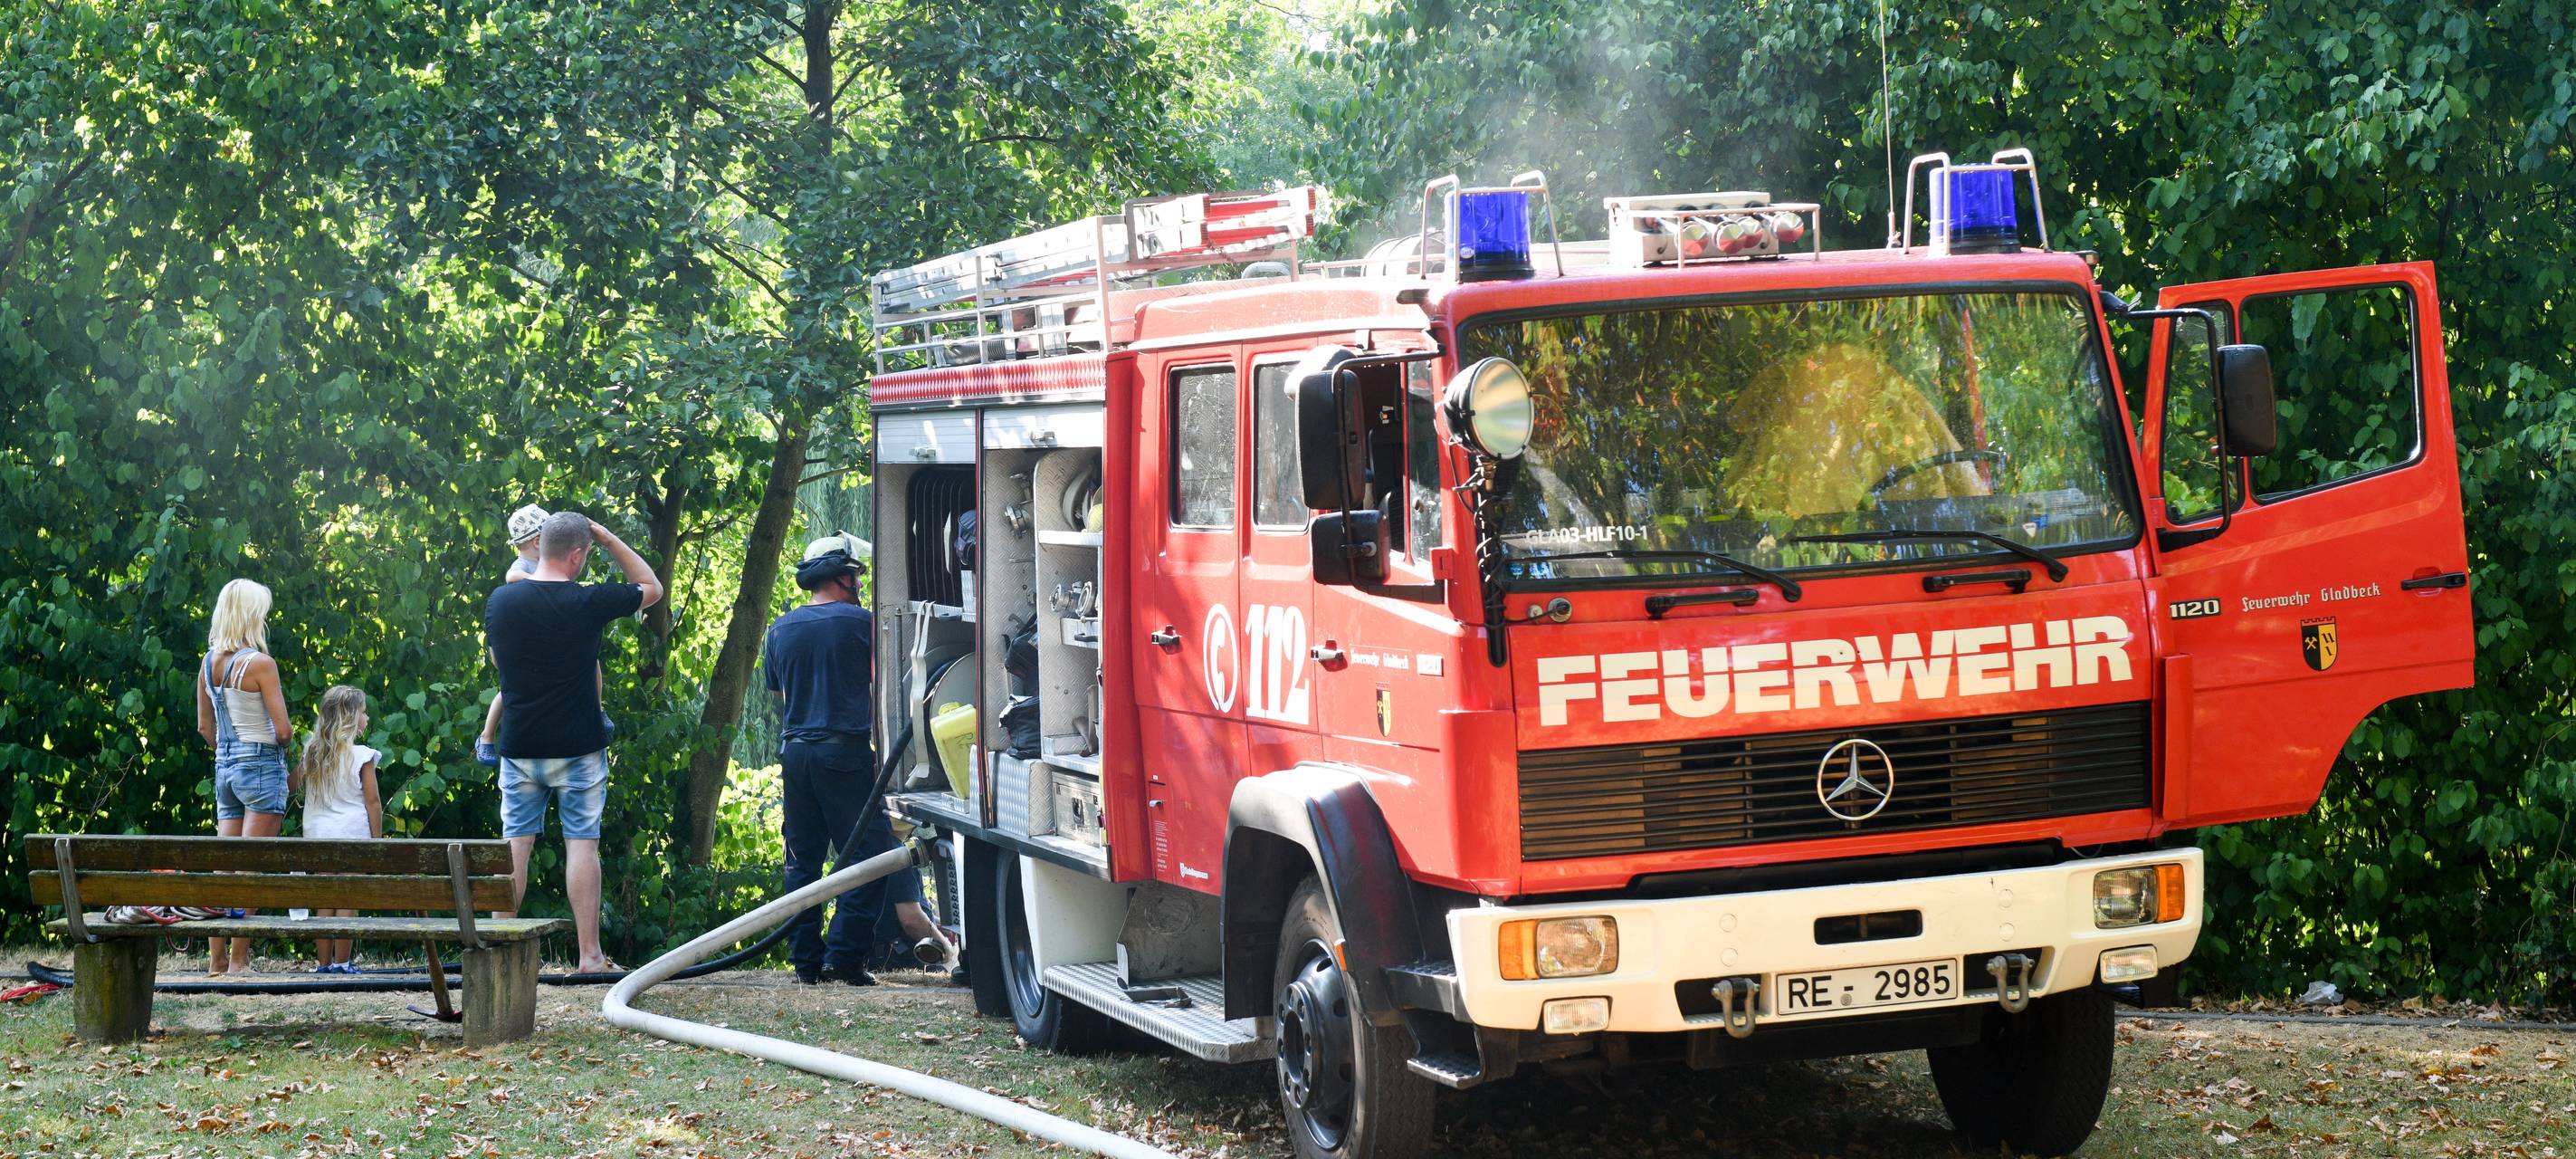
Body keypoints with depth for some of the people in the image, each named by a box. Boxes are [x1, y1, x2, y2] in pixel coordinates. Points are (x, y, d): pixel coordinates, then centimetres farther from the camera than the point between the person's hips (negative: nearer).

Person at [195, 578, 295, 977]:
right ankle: (239, 961, -4)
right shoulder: (260, 663, -14)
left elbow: (205, 727, 14)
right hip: (262, 768, -7)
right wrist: (281, 741, 6)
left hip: (225, 767, 7)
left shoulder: (209, 663, 7)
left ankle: (218, 960, 9)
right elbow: (283, 729, -15)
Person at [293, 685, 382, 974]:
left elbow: (291, 785, 18)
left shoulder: (312, 753, 5)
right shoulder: (361, 755, -8)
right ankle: (342, 962, -2)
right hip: (352, 835, -5)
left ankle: (325, 962, 10)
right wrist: (377, 839, -2)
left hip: (318, 834, 5)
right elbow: (372, 801, -8)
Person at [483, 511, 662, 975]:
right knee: (582, 843, 0)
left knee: (515, 844, 8)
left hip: (519, 746, 3)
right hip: (578, 746, -3)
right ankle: (589, 955, 0)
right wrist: (607, 539, 6)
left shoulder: (500, 600, -1)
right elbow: (650, 587, 5)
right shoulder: (589, 602, -12)